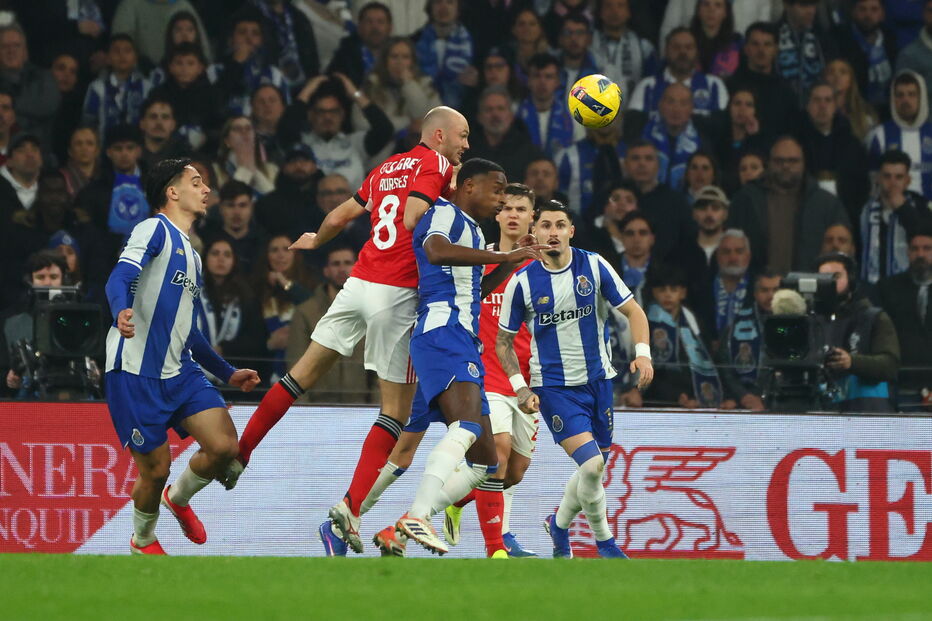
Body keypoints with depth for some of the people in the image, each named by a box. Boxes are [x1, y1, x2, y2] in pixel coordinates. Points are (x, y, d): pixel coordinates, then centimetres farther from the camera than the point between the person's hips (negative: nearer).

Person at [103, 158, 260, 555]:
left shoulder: (191, 255, 23)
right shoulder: (155, 230, -3)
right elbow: (120, 277, -21)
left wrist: (227, 373, 33)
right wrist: (122, 311, -42)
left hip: (180, 371, 7)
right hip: (136, 372, -7)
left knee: (224, 446, -9)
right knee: (156, 469, -2)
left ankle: (178, 499, 21)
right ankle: (142, 540, 26)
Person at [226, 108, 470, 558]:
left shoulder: (387, 167, 17)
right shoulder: (436, 164, -4)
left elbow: (339, 217, 26)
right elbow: (413, 219, -21)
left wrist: (315, 240, 45)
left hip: (359, 282, 7)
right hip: (397, 293, -7)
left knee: (303, 373, 17)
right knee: (397, 408, 0)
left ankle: (239, 453, 19)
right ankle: (352, 505, -7)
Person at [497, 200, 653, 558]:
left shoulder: (594, 267, -3)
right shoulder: (522, 282, -7)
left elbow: (632, 311, 2)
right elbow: (503, 340, 3)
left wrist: (643, 352, -15)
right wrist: (520, 388, -7)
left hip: (597, 381, 3)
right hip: (553, 387, -3)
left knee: (594, 469, 10)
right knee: (591, 465, -19)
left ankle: (559, 523, 38)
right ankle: (604, 541, 0)